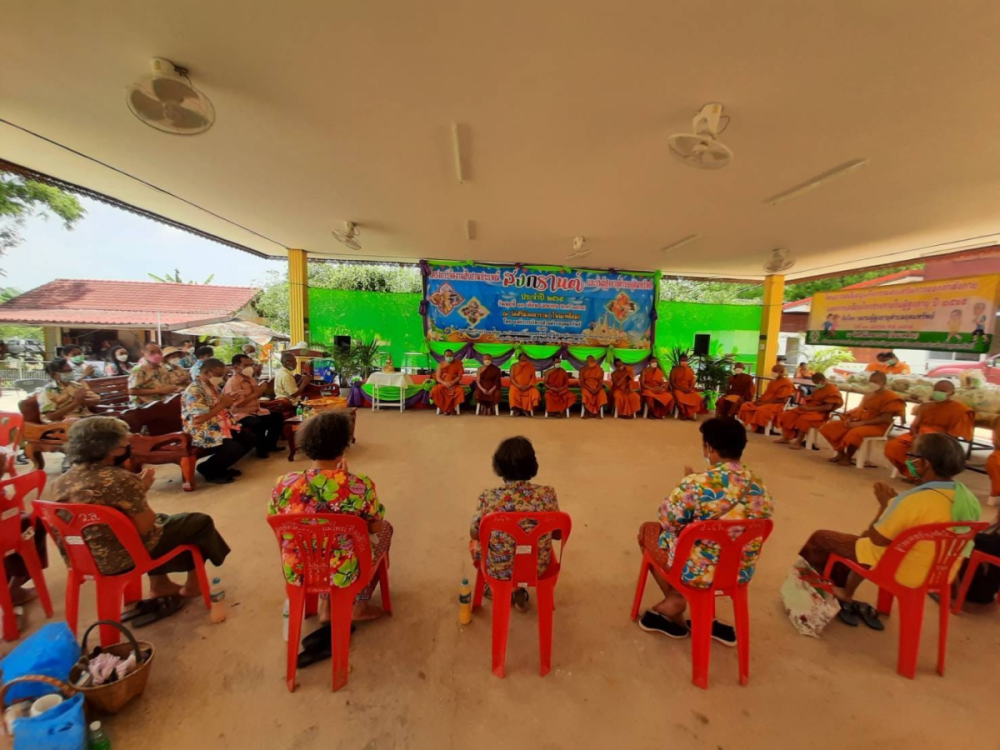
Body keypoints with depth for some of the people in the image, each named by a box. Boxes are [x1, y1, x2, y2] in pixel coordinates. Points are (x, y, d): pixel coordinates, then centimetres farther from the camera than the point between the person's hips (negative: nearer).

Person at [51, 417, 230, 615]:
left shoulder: (60, 483, -5)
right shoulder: (119, 479, -29)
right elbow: (145, 526, -23)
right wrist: (141, 490, -13)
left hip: (85, 557, 8)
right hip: (124, 557, -8)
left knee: (160, 520, 31)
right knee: (199, 522, 9)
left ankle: (160, 586, 35)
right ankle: (193, 585, 28)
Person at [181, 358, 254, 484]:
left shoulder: (213, 386, 9)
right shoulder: (194, 391, -20)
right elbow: (198, 419, -28)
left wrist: (228, 403, 1)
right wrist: (222, 405, -23)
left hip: (221, 427, 10)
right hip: (203, 434, -10)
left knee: (249, 438, 2)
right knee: (235, 449, -24)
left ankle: (222, 467, 15)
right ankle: (207, 469, 3)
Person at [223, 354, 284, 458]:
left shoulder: (250, 379, 13)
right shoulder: (232, 382, -14)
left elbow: (257, 396, 13)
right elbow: (239, 403, -24)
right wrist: (256, 393, -24)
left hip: (256, 411, 9)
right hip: (241, 414, -9)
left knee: (278, 416, 2)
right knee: (259, 423, -35)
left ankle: (270, 444, 12)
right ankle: (261, 449, -13)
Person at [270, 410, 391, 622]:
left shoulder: (284, 484, -16)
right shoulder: (360, 485, -25)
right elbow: (375, 527, -8)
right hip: (345, 573, -3)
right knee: (385, 528, 23)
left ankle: (327, 606, 34)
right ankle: (360, 607, 31)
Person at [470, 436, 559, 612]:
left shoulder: (488, 498, -24)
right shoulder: (547, 494, -19)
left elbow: (474, 534, -6)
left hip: (499, 570, -1)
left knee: (474, 541, 29)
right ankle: (519, 592, 42)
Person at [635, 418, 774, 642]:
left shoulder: (696, 483, -27)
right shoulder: (761, 489, -8)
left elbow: (667, 520, -14)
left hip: (696, 571, -5)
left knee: (647, 530, 18)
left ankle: (675, 599, 27)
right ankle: (675, 599, 29)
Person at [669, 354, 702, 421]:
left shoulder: (690, 370, 13)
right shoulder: (674, 370, 2)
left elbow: (692, 381, 8)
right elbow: (672, 382, -4)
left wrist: (690, 388, -12)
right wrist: (680, 388, -16)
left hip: (688, 389, 3)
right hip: (677, 389, -3)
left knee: (697, 397, -25)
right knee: (681, 397, -36)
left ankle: (691, 413, -12)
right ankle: (683, 413, -15)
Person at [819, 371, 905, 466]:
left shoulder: (890, 397, -9)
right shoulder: (869, 394, 13)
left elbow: (885, 419, -18)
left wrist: (861, 423, -24)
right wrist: (849, 418, -2)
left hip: (877, 426, -8)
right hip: (859, 422, 8)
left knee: (854, 433, -39)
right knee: (830, 427, -7)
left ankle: (847, 458, -15)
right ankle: (840, 453, 1)